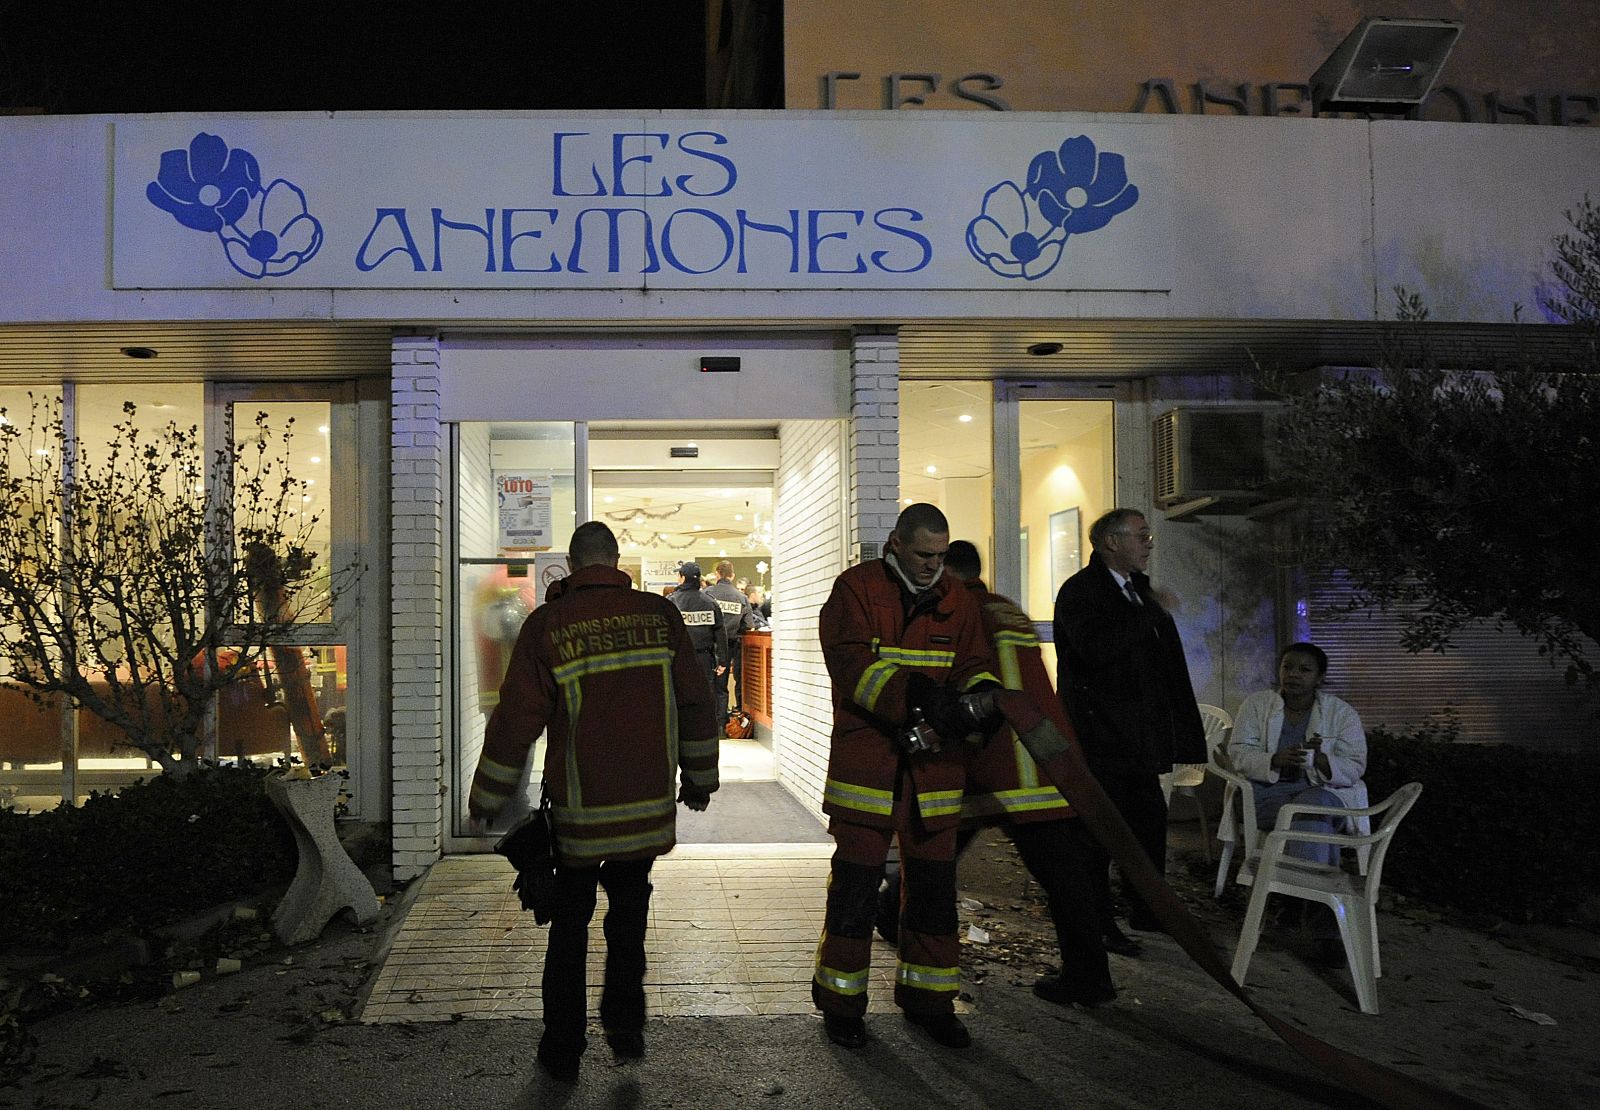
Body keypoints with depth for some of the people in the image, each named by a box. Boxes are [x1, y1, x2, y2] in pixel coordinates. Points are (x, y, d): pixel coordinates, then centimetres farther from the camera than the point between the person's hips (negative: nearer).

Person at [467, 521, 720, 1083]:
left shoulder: (547, 624, -9)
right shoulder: (659, 615, -2)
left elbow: (516, 718, -7)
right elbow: (694, 702, 4)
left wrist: (487, 798, 5)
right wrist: (699, 777, 18)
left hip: (578, 807, -1)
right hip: (648, 804, 2)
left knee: (570, 922, 12)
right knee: (629, 909, 20)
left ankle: (563, 1047, 19)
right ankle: (624, 1018, 14)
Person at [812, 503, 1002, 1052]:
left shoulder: (956, 600, 10)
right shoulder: (855, 589, -6)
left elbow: (973, 665, 9)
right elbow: (852, 664, -18)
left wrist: (982, 696, -16)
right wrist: (918, 696, -31)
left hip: (935, 763, 5)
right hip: (865, 760, -4)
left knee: (935, 883, 11)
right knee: (856, 883, 3)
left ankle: (928, 998, 27)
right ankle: (840, 1002, 18)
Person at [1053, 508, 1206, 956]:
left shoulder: (1141, 591, 17)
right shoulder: (1080, 591, -11)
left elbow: (1165, 662, 22)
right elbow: (1094, 646, -29)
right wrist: (1149, 615, -21)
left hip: (1137, 736, 9)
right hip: (1098, 735, -8)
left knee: (1150, 821, 14)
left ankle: (1147, 910, 30)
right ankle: (1099, 924, 10)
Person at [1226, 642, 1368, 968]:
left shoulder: (1342, 713, 5)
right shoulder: (1257, 704, 5)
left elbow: (1354, 768, -1)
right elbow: (1238, 753, -2)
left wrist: (1321, 761, -23)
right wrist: (1275, 761, -22)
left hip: (1325, 792, 1)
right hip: (1267, 794, 0)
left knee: (1313, 806, -36)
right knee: (1316, 820, -32)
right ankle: (1325, 923, -28)